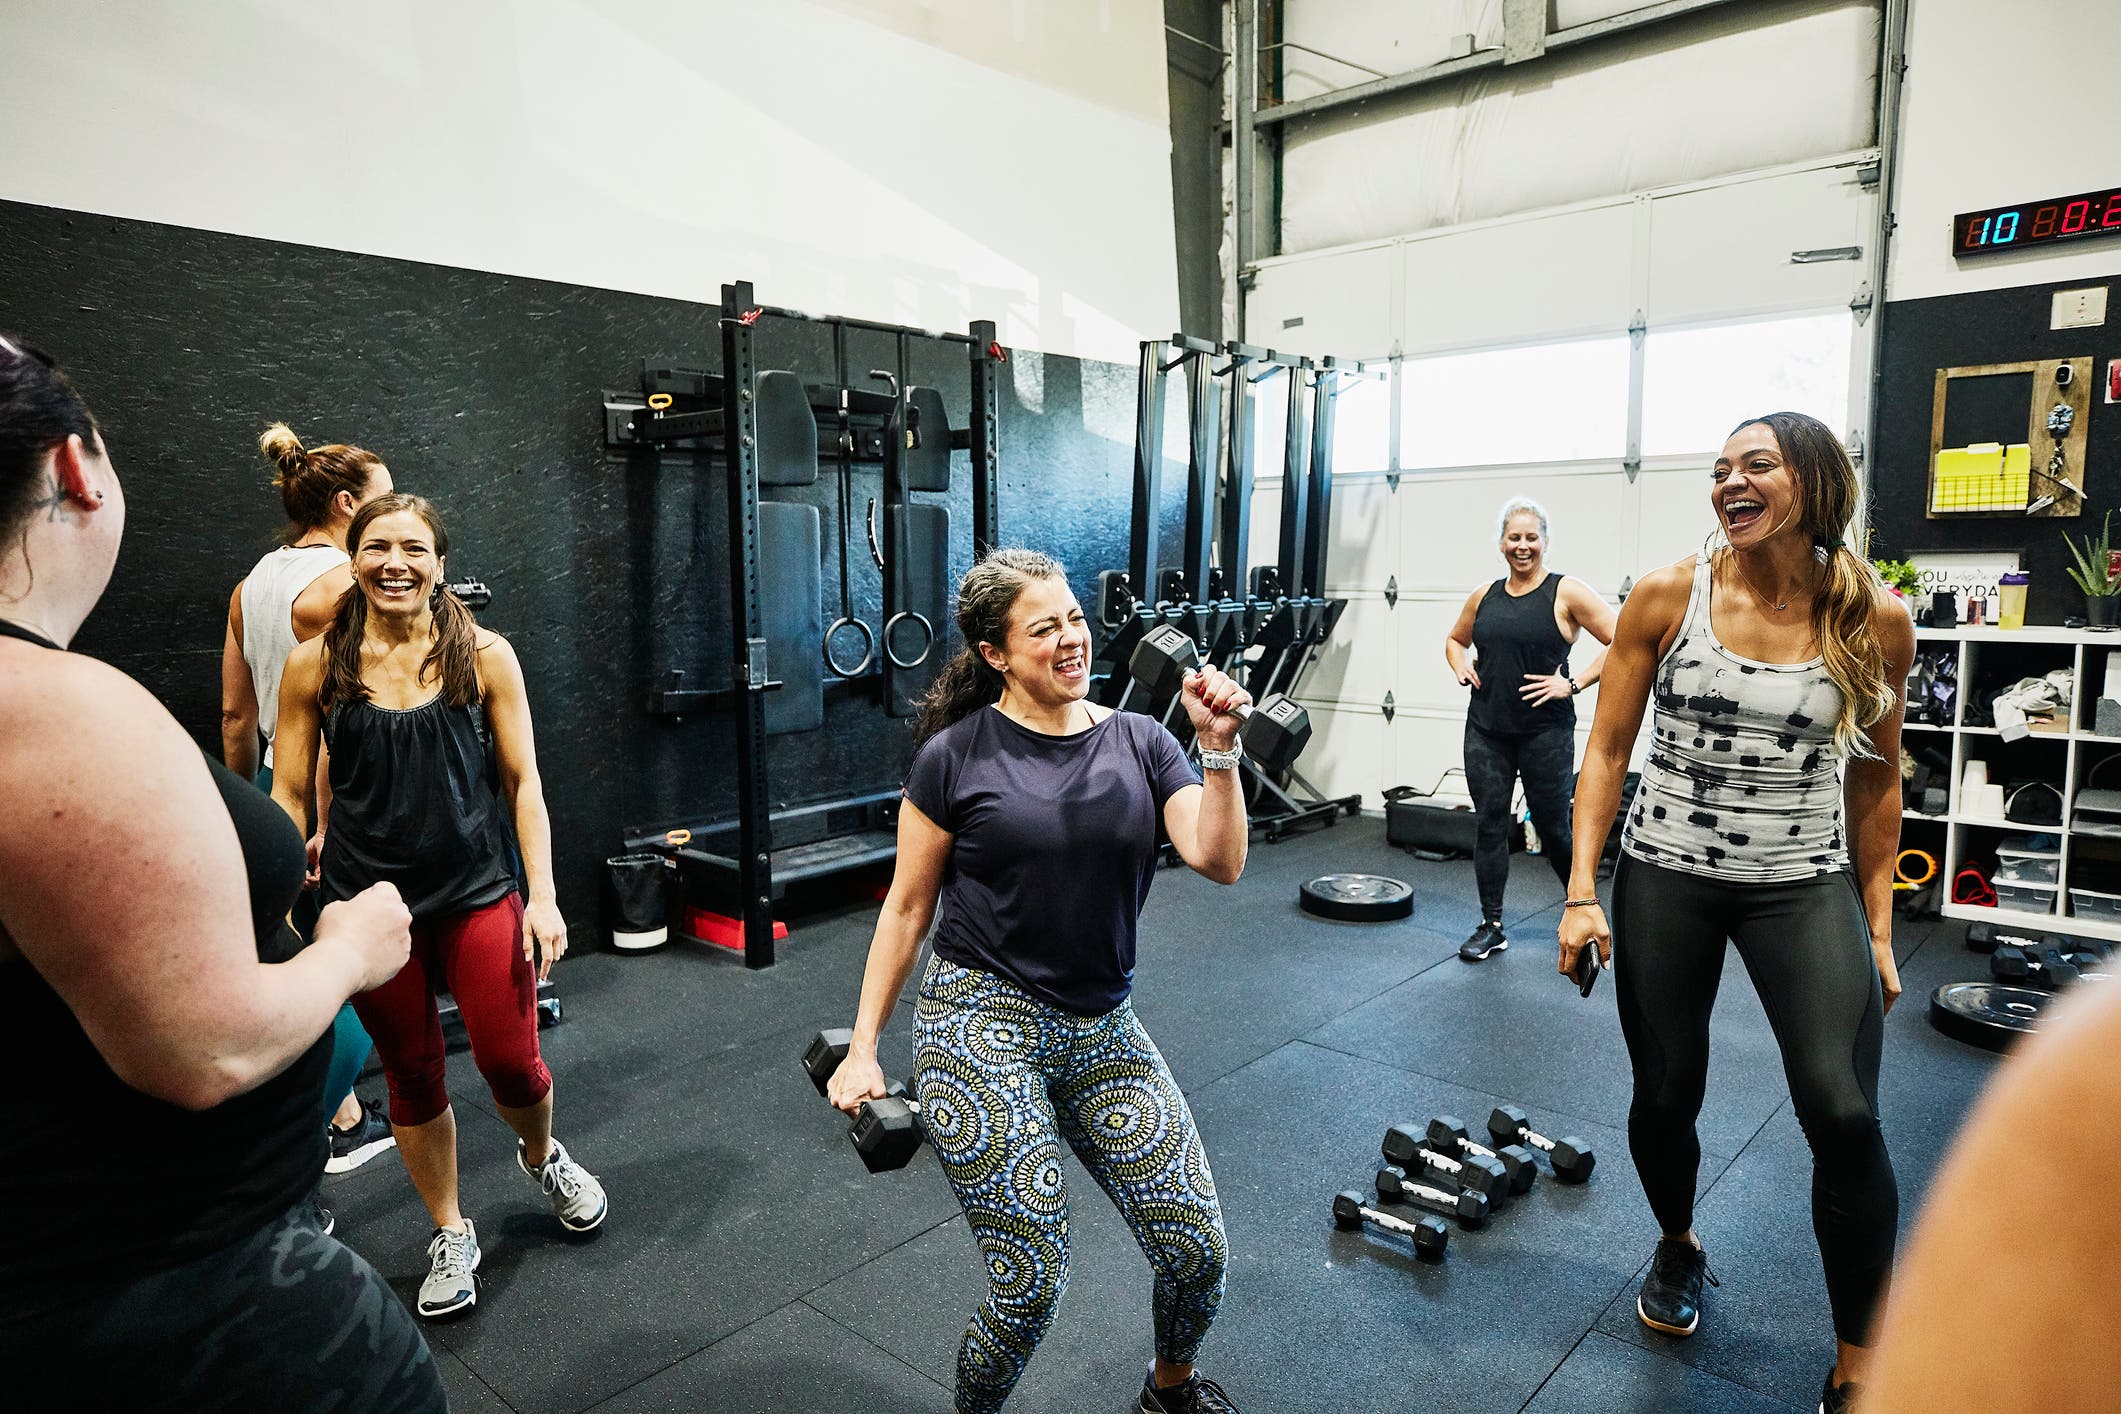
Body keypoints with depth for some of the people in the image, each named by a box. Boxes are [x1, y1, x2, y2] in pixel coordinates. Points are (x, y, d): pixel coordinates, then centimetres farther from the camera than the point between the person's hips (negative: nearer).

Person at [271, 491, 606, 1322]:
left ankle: (543, 1157, 36)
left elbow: (522, 782, -1)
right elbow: (288, 796, 3)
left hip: (478, 892, -1)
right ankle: (450, 1234, 35)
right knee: (413, 1075, 13)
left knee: (511, 1064, 0)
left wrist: (542, 895, -6)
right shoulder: (315, 667, -2)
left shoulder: (485, 656, -4)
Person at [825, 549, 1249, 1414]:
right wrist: (863, 1047, 0)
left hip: (1100, 1028, 4)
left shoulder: (1137, 742, 3)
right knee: (1032, 1285, -8)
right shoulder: (956, 755, -5)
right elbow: (908, 907, 1)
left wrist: (1219, 749, -20)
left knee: (1198, 1251, 2)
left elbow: (1220, 862, -7)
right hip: (983, 1025, -4)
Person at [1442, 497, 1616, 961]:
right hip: (1486, 730, 4)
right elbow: (1455, 639, 26)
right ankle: (1491, 927, 16)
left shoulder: (1567, 593, -6)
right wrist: (1461, 666, 5)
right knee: (1490, 825, 5)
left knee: (1553, 826, 5)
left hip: (1545, 731, -4)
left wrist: (1573, 684, -14)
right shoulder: (1484, 596, 9)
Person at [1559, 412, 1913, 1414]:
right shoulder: (1667, 598, -7)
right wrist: (1581, 893, -9)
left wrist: (1878, 930, 8)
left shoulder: (1876, 620, -5)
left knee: (1844, 1115, -13)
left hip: (1806, 883, 0)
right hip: (1666, 876, 0)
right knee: (1665, 1097, 9)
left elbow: (1875, 782, 6)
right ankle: (1678, 1247, 43)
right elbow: (1607, 750, -3)